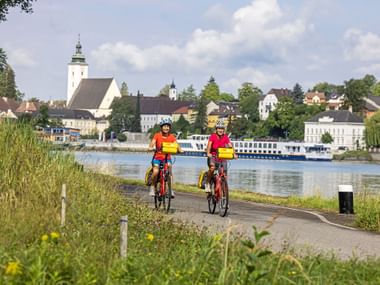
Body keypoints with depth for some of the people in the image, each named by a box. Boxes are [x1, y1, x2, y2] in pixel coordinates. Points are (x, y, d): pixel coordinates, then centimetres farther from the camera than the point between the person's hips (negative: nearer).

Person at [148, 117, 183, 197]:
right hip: (157, 157, -1)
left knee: (169, 171, -23)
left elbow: (176, 145, -12)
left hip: (167, 158, 1)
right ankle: (153, 187, 0)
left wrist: (180, 150, -33)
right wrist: (151, 148, -37)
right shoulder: (157, 135, -5)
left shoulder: (171, 137, -1)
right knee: (155, 172, -23)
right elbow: (151, 144, -15)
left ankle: (170, 189, -18)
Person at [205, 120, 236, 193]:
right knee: (212, 167, -33)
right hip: (213, 156, -3)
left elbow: (230, 146, -12)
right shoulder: (213, 136, -11)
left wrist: (234, 154, -30)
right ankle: (207, 184, -14)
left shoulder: (225, 137, -3)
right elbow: (209, 145, -24)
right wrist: (208, 153, -43)